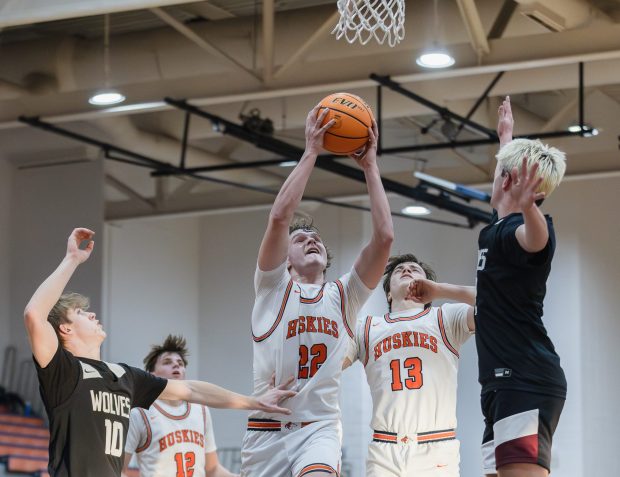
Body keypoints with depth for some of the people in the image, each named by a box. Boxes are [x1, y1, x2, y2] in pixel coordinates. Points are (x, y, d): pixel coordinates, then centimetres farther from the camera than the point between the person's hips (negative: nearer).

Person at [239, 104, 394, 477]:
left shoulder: (343, 296, 11)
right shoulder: (273, 287, 6)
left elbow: (384, 237, -2)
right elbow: (280, 217, -10)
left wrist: (370, 167, 0)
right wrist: (311, 153, -8)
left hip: (319, 427, 0)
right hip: (267, 428, 0)